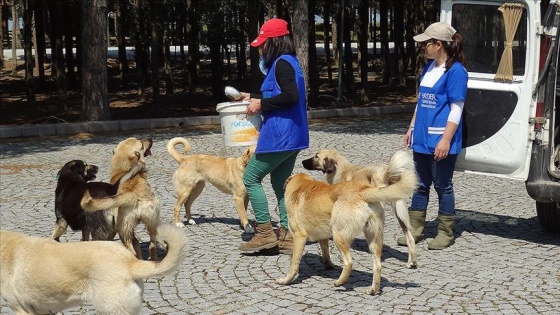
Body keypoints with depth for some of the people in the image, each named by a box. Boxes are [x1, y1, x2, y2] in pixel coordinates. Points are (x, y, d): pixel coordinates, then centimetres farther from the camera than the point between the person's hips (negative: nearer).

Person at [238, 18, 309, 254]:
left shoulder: (281, 63, -14)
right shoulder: (288, 62, 17)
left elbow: (290, 96, -26)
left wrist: (261, 104, -16)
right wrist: (254, 98, 23)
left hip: (279, 135, -10)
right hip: (292, 135, 10)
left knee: (251, 178, -1)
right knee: (280, 182, 12)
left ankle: (265, 232, 0)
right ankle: (286, 236, 11)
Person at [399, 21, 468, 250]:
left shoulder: (455, 71, -12)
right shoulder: (429, 68, 12)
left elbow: (456, 110, -16)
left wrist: (446, 139, -20)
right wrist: (412, 128, 18)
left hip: (441, 141, -8)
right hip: (422, 138, 8)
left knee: (443, 186, 2)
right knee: (420, 185, 12)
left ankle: (445, 233, 13)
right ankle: (415, 230, 20)